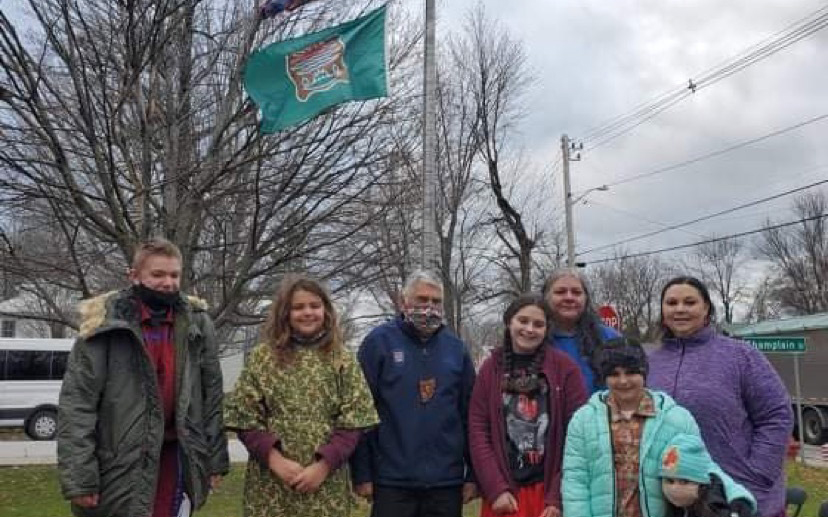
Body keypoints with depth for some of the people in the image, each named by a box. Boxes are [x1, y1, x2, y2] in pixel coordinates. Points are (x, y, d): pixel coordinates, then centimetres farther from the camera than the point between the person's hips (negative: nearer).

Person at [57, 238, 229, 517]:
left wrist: (215, 458, 5)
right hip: (119, 466, -3)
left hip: (176, 457, 3)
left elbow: (212, 395, 7)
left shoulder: (197, 324, 3)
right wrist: (79, 477, -14)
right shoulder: (105, 324, -7)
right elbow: (76, 402, -9)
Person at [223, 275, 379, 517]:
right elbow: (244, 416, 0)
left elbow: (354, 420, 0)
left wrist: (324, 465, -11)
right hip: (270, 485, 0)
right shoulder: (261, 357, 4)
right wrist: (274, 458, -12)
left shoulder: (342, 359, 5)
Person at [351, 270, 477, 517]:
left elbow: (469, 414, 8)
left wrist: (473, 474, 5)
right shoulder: (378, 342, -3)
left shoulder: (456, 347, 7)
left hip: (447, 482, 3)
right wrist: (362, 474, -8)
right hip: (393, 481, -3)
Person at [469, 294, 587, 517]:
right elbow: (478, 430, 0)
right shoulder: (491, 367, 3)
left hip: (550, 491, -1)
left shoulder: (565, 367, -2)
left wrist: (559, 496, -9)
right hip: (504, 492, 1)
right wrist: (495, 489, -8)